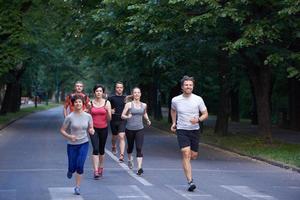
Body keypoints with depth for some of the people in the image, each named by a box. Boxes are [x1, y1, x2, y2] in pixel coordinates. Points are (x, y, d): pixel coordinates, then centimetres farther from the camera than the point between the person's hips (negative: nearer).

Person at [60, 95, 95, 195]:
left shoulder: (88, 116, -3)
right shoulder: (69, 117, -10)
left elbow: (91, 129, 9)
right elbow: (62, 130, -4)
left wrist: (91, 131, -16)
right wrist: (69, 136, -22)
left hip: (84, 144, 1)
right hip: (72, 145, -1)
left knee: (80, 166, -9)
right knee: (72, 167, 3)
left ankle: (77, 187, 6)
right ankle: (70, 170, 43)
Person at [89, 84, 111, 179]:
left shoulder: (107, 103, 0)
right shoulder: (91, 103, 2)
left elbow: (109, 118, -3)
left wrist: (107, 111, -20)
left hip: (103, 129, 1)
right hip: (94, 128, -1)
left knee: (101, 150, 12)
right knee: (95, 149, -13)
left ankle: (101, 168, 29)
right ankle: (95, 171, -16)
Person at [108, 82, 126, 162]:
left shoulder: (126, 98, 5)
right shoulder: (111, 98, 1)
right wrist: (110, 110, -12)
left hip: (122, 120, -1)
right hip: (114, 120, 1)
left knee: (122, 137, -15)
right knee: (114, 136, 17)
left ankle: (121, 155, -19)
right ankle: (113, 147, 50)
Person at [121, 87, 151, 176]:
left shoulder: (144, 105, 7)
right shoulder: (129, 104, -3)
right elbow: (122, 115, -5)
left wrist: (147, 120, 10)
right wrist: (127, 117, -26)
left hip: (139, 129, 1)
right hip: (130, 129, -1)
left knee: (139, 148, -11)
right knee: (130, 147, 15)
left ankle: (139, 168, -16)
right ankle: (130, 159, 47)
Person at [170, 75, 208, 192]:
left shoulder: (198, 99, -4)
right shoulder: (175, 100, -1)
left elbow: (205, 114, 3)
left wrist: (198, 119, -17)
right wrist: (174, 123, 14)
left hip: (194, 130, 2)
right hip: (182, 130, -2)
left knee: (194, 156, 7)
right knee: (186, 154, -16)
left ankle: (185, 163, 45)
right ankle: (190, 181, -18)